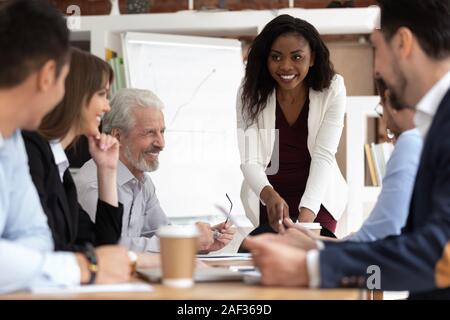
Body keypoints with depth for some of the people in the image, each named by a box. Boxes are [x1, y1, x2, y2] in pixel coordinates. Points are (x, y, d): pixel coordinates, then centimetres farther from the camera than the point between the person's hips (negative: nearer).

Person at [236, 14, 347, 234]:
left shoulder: (332, 90, -14)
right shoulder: (250, 94, -14)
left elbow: (323, 156, -20)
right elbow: (250, 161, -20)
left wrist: (305, 217, -35)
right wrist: (270, 196, -42)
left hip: (317, 199, 0)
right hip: (267, 200, 0)